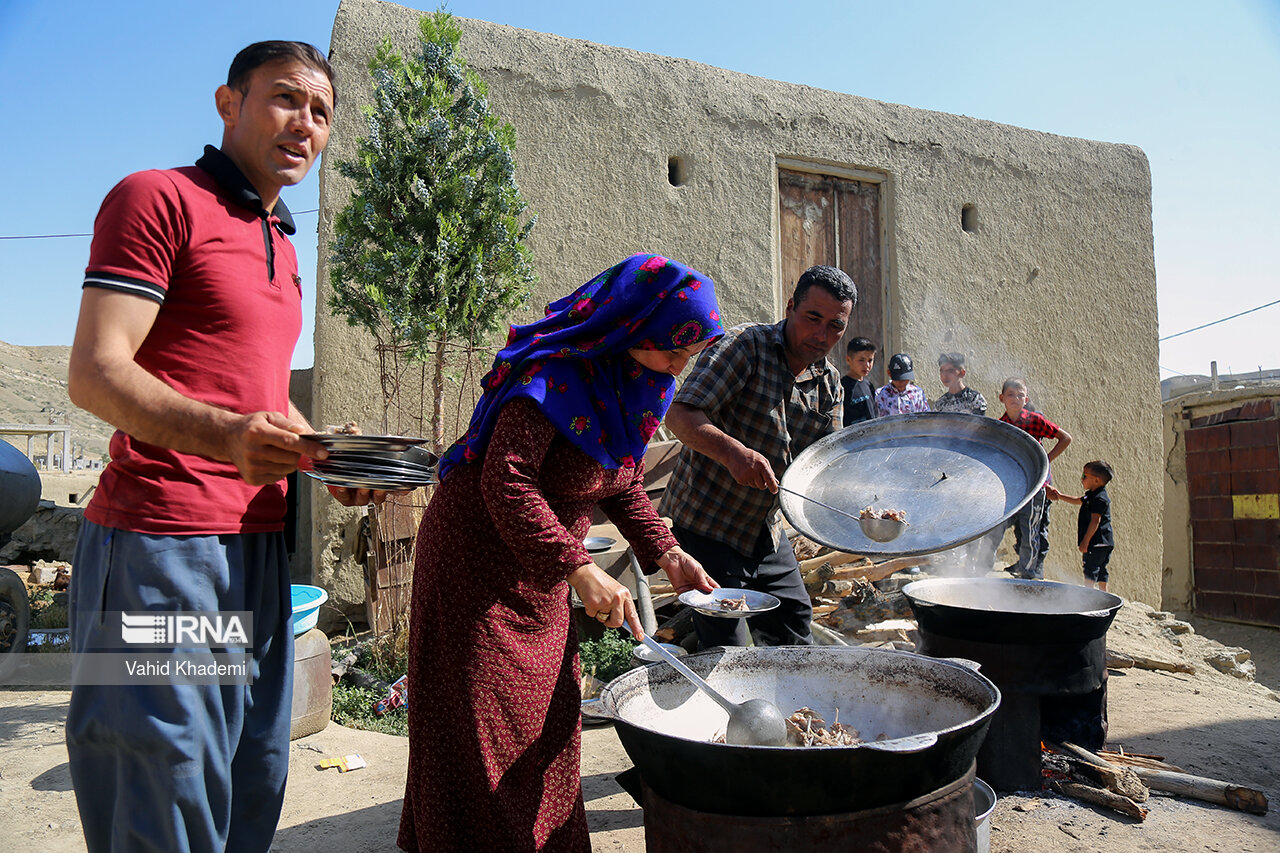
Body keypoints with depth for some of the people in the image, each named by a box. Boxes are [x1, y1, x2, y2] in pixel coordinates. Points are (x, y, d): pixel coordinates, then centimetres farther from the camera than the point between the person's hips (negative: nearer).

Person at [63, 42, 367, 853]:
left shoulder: (280, 247, 21)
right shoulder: (158, 198, -5)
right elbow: (95, 373, -14)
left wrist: (330, 458, 7)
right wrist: (227, 435, -31)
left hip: (257, 543, 8)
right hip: (161, 542, -8)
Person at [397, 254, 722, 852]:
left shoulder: (632, 385, 3)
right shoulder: (556, 375, -26)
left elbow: (623, 485, 10)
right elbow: (506, 484, -33)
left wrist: (666, 554, -3)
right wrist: (580, 569, -35)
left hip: (537, 577, 9)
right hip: (478, 560, -8)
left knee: (546, 715, 16)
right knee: (482, 731, 1)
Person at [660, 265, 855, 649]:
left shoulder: (830, 383, 6)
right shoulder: (745, 345, -16)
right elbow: (680, 415, -26)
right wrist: (734, 452, -43)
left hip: (766, 531, 7)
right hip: (705, 525, -7)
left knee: (794, 626, 18)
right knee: (725, 653, -2)